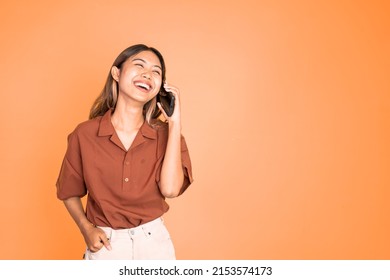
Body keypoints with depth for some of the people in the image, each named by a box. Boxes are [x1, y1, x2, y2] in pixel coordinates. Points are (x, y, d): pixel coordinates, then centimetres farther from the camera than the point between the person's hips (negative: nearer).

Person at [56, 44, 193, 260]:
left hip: (154, 242, 1)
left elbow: (170, 189, -22)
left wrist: (174, 122, -19)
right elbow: (69, 192, 5)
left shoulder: (165, 134, -6)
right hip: (105, 244, -1)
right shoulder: (84, 134, -9)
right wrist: (86, 229, -10)